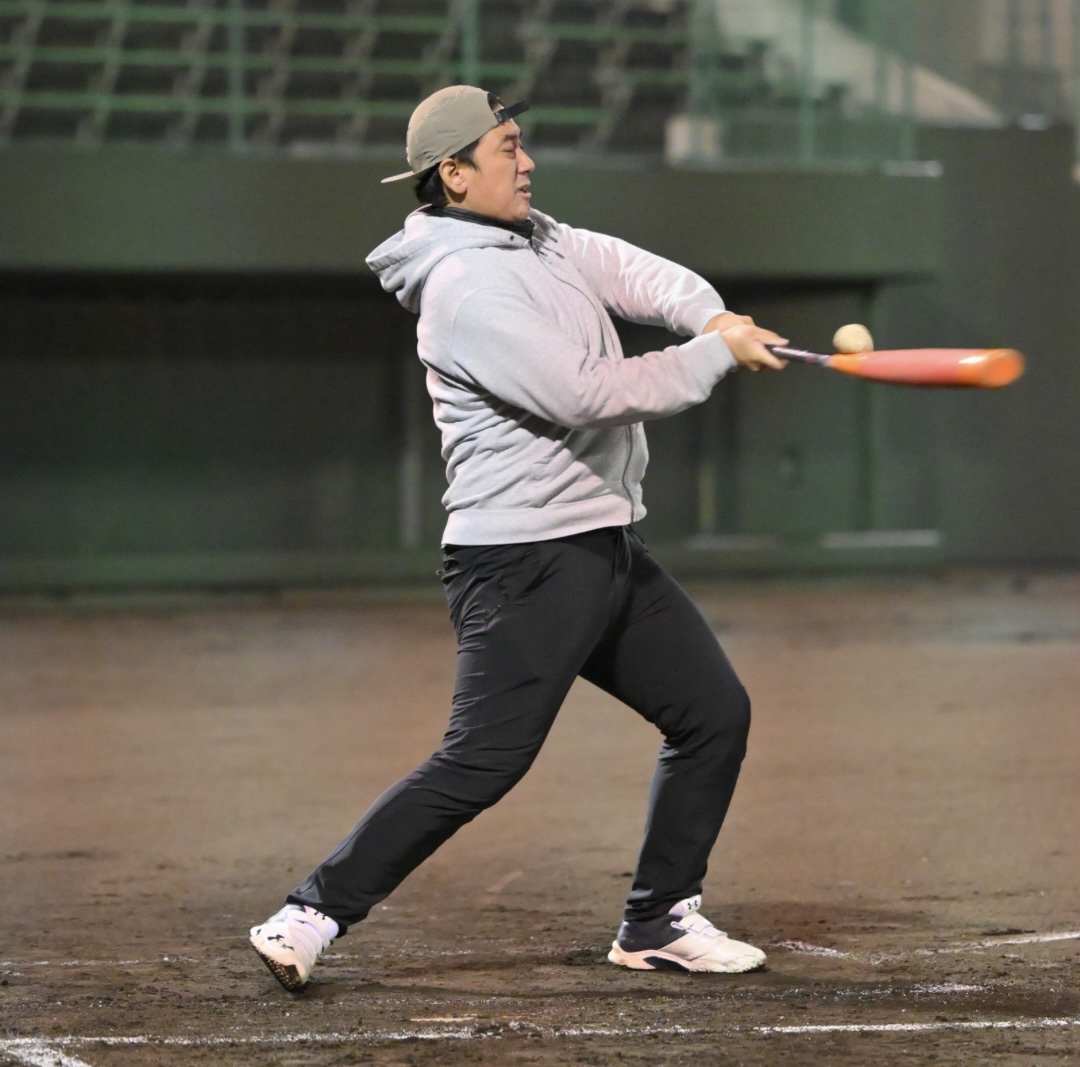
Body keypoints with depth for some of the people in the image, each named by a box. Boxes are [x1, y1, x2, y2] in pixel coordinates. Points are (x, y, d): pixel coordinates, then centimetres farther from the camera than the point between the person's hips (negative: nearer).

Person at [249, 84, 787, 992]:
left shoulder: (539, 239, 14)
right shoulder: (465, 286, -17)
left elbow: (634, 271, 6)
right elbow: (585, 395, -24)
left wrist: (713, 318, -15)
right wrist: (715, 357, -16)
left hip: (607, 550, 10)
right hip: (524, 566, -10)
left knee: (715, 712, 12)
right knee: (482, 762, -16)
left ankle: (659, 922, 20)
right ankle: (312, 915, -9)